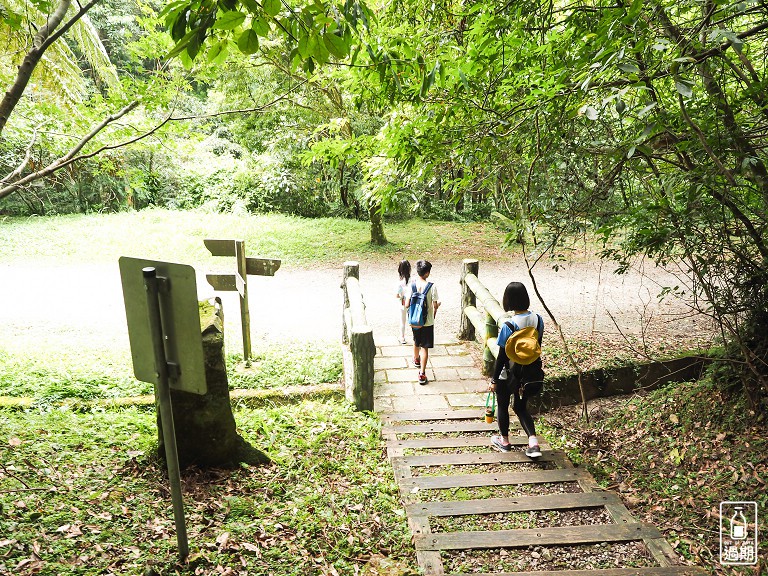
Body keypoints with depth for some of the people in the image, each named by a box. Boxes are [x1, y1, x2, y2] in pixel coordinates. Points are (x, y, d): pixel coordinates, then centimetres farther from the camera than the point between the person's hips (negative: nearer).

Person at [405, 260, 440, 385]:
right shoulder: (432, 287, -19)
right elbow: (435, 305, -13)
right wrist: (437, 305, 11)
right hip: (427, 322, -4)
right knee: (424, 347, 2)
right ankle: (422, 374, -1)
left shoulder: (411, 285, -10)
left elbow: (407, 305, -9)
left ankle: (416, 359, 54)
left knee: (416, 341, 28)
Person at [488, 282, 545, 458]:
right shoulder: (538, 320, -8)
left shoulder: (509, 325, -24)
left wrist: (494, 380, -7)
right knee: (521, 407, 21)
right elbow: (538, 347, 5)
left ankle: (504, 441, 35)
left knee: (503, 405, 19)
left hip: (509, 374, -5)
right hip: (531, 373, 5)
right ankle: (533, 442, 6)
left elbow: (502, 356, -18)